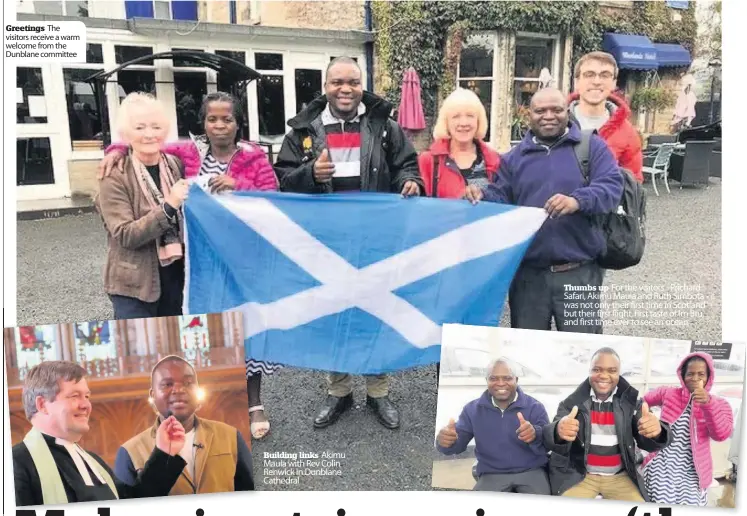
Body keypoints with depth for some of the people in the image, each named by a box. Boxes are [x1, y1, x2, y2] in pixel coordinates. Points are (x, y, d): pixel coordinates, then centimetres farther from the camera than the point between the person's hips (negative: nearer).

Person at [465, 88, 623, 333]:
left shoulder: (592, 147, 4)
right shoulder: (514, 157, 14)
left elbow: (611, 185, -9)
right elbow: (500, 197, 10)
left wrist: (578, 200, -28)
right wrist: (482, 195, -13)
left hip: (578, 272, -2)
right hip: (527, 273, 3)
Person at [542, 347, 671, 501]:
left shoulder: (631, 403, -2)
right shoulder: (571, 403, -7)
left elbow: (648, 442, -10)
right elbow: (551, 440, -20)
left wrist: (657, 431, -36)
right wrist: (559, 432, -46)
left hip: (619, 477, 2)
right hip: (578, 475, -2)